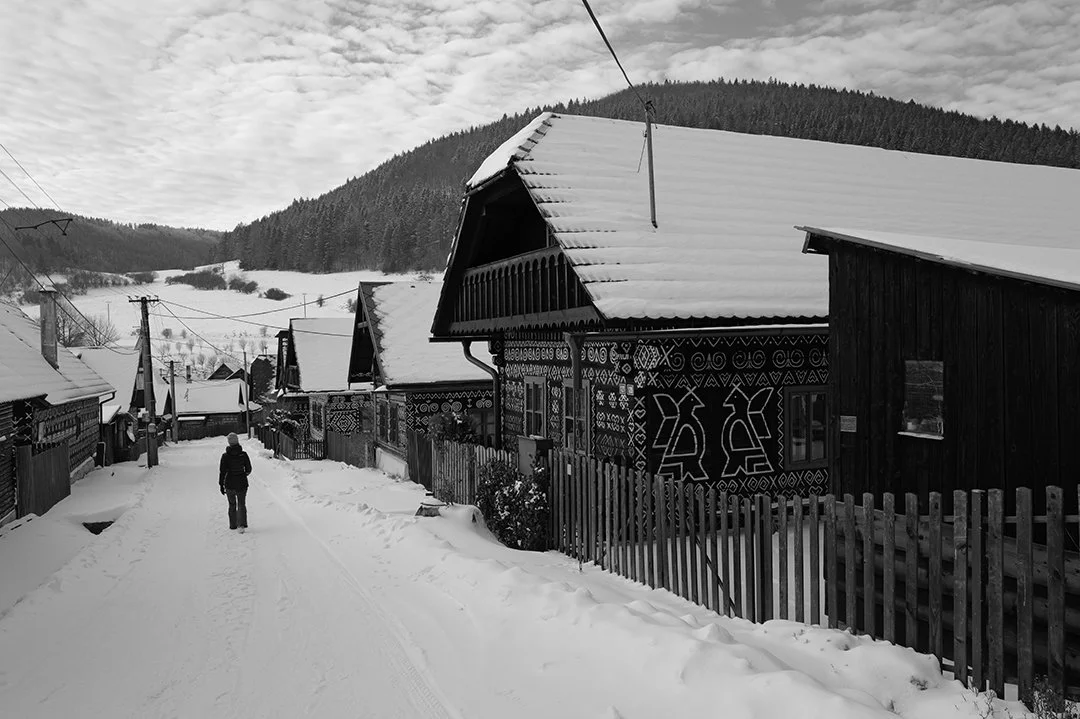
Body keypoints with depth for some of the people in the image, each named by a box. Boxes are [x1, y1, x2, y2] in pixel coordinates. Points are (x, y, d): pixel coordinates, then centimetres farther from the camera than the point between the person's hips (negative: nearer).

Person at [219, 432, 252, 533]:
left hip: (230, 484, 0)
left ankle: (233, 525, 25)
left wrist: (221, 485, 1)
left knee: (232, 504, 18)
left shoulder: (225, 456, -10)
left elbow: (222, 471, -8)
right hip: (242, 483, 0)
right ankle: (242, 524, -11)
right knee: (241, 504, 7)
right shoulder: (243, 454, -8)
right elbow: (249, 469, -1)